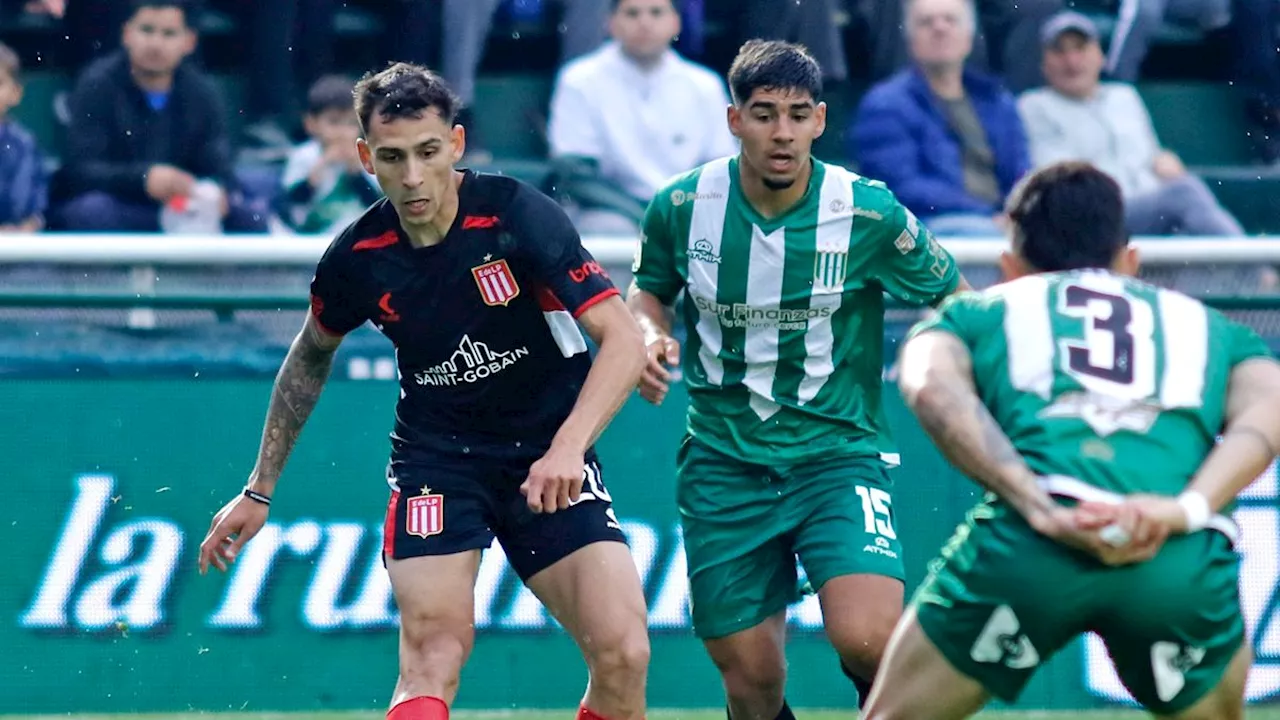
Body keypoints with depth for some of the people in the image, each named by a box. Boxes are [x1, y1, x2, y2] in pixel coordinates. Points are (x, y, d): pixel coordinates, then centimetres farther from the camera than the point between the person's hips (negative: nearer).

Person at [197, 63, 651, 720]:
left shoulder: (517, 215, -19)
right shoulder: (355, 259, -9)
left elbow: (623, 339, -23)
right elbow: (310, 358, 13)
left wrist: (568, 447, -38)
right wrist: (259, 491, 16)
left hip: (549, 461, -1)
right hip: (435, 457, 1)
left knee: (622, 654, -14)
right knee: (433, 650, -21)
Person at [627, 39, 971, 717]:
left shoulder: (871, 215, -12)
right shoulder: (681, 207, -6)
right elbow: (649, 288, 16)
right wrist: (650, 333, -6)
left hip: (839, 452, -2)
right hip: (723, 465, 2)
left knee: (866, 639, -23)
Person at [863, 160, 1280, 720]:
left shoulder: (975, 314, 30)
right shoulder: (1208, 326, 34)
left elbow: (934, 387, 6)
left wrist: (1040, 508, -5)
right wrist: (1188, 510, -4)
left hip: (1024, 547, -1)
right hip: (1189, 561, 1)